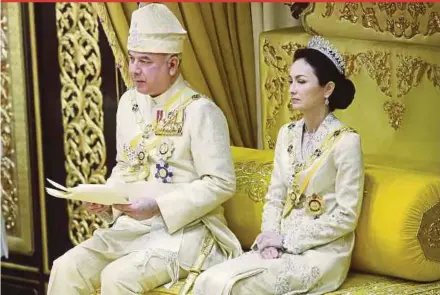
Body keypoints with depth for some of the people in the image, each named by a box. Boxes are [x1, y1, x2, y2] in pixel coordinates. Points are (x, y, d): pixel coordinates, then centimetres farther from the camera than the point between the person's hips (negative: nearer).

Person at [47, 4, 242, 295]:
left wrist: (158, 206, -21)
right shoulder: (130, 102, 9)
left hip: (184, 230, -6)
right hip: (130, 226, 6)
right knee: (67, 268, -15)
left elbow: (221, 183, -15)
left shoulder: (200, 112, -12)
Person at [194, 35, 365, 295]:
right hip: (283, 248, 6)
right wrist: (270, 238, -7)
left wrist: (287, 241, -12)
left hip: (322, 254, -6)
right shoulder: (287, 134, 11)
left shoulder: (346, 141, -10)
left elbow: (346, 217, -13)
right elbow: (274, 199, 13)